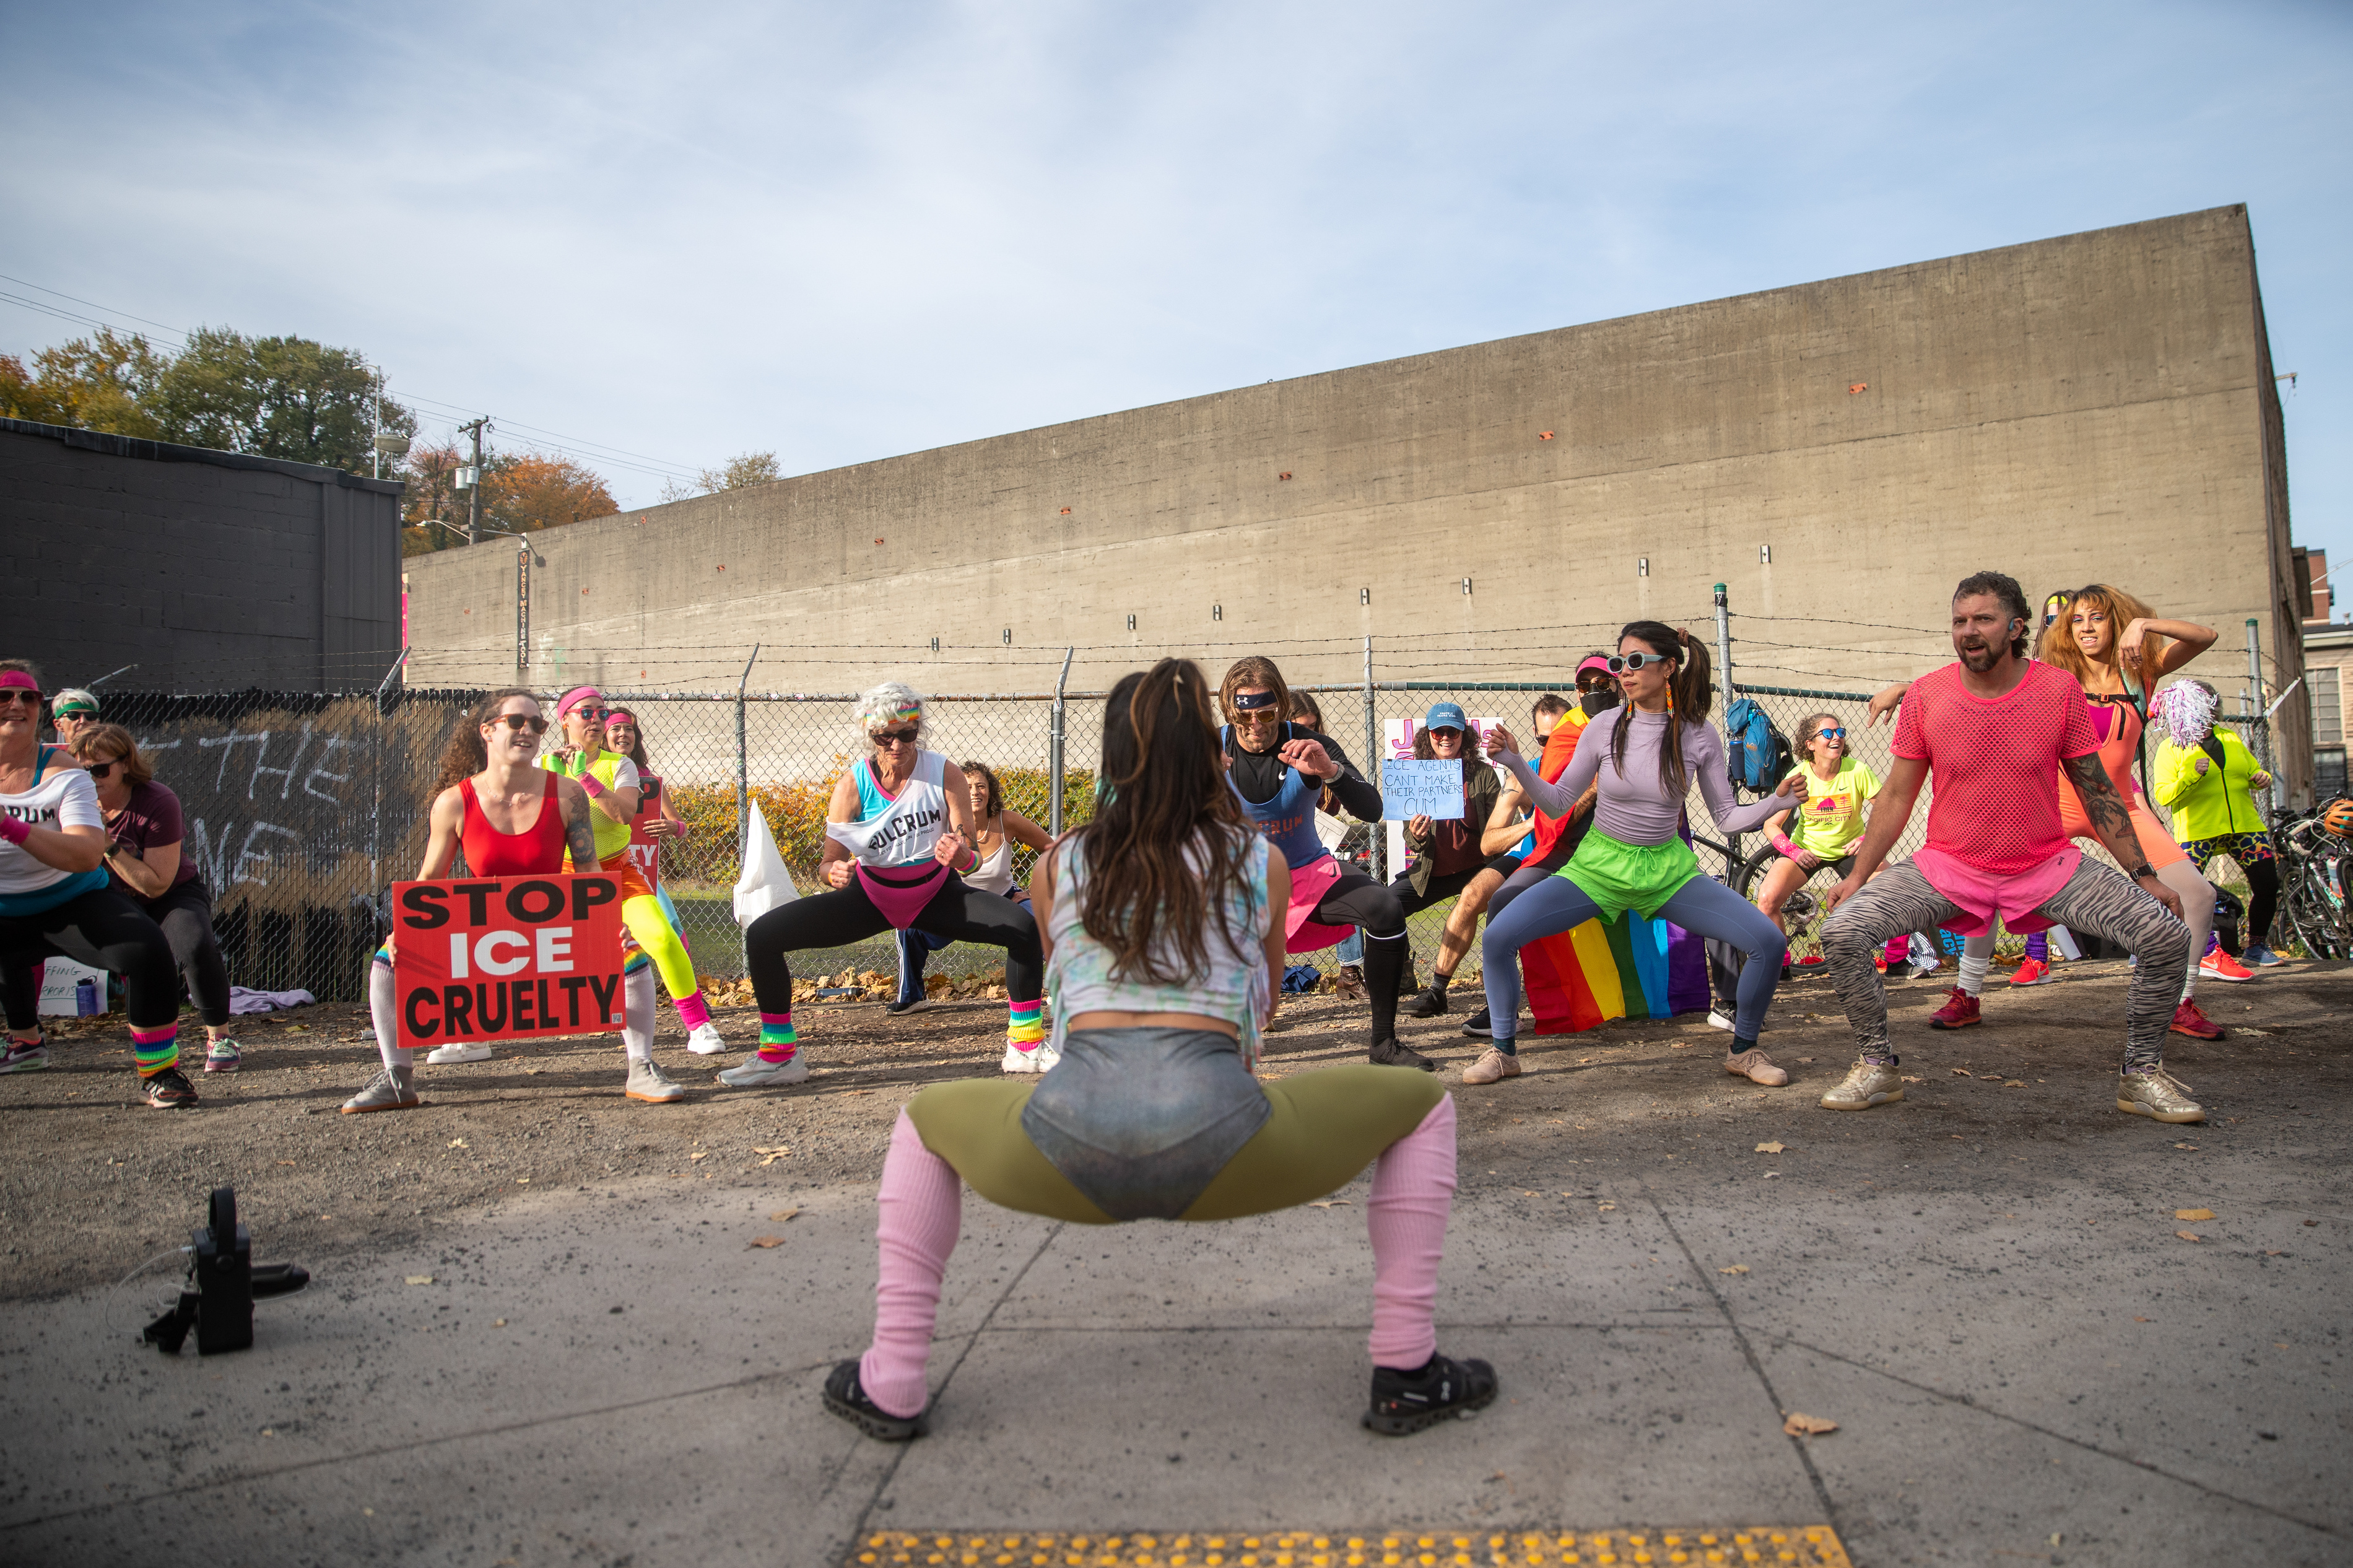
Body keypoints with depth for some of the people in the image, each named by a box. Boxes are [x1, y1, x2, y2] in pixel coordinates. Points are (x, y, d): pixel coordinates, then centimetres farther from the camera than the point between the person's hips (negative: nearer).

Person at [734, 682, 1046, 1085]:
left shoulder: (946, 774, -17)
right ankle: (779, 1056, 1)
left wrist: (961, 856, -40)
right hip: (870, 896, 1)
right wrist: (835, 874, -38)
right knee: (761, 936, -15)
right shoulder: (852, 785, -16)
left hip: (936, 893, 0)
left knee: (1026, 928, -23)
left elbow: (970, 857, -15)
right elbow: (829, 862, -14)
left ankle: (1025, 1047, -6)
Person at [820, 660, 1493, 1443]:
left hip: (1071, 1143, 2)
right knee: (1423, 1106, 24)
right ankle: (1406, 1373, 17)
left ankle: (892, 1383, 25)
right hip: (1214, 1135, -1)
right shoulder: (1261, 860, 18)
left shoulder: (1056, 867, 21)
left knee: (925, 1120, 35)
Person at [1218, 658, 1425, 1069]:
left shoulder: (1311, 746, -10)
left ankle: (1384, 1042, -11)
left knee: (1386, 908, -26)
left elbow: (1371, 811, -17)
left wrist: (1330, 771, -36)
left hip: (1307, 874, 0)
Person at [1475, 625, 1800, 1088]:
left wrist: (1777, 802, -16)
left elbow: (1727, 819, 0)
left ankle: (1743, 1051, 11)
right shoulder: (1604, 729, -8)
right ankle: (1504, 1052, 5)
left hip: (1669, 870, 0)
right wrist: (1516, 765, -14)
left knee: (1770, 942, -15)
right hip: (1598, 866, 0)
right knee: (1498, 936, -18)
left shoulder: (1699, 736, -7)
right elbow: (1557, 805, 0)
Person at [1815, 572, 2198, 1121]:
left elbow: (2098, 792, 2)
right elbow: (1896, 795, 1)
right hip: (1947, 865, 0)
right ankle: (1876, 1065, 1)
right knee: (1842, 931, -20)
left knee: (2168, 936, -14)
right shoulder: (1925, 695, -6)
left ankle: (2141, 1074, 9)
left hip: (2048, 865, 1)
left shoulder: (2060, 690, -6)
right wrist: (1857, 875, -4)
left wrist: (2146, 875, 0)